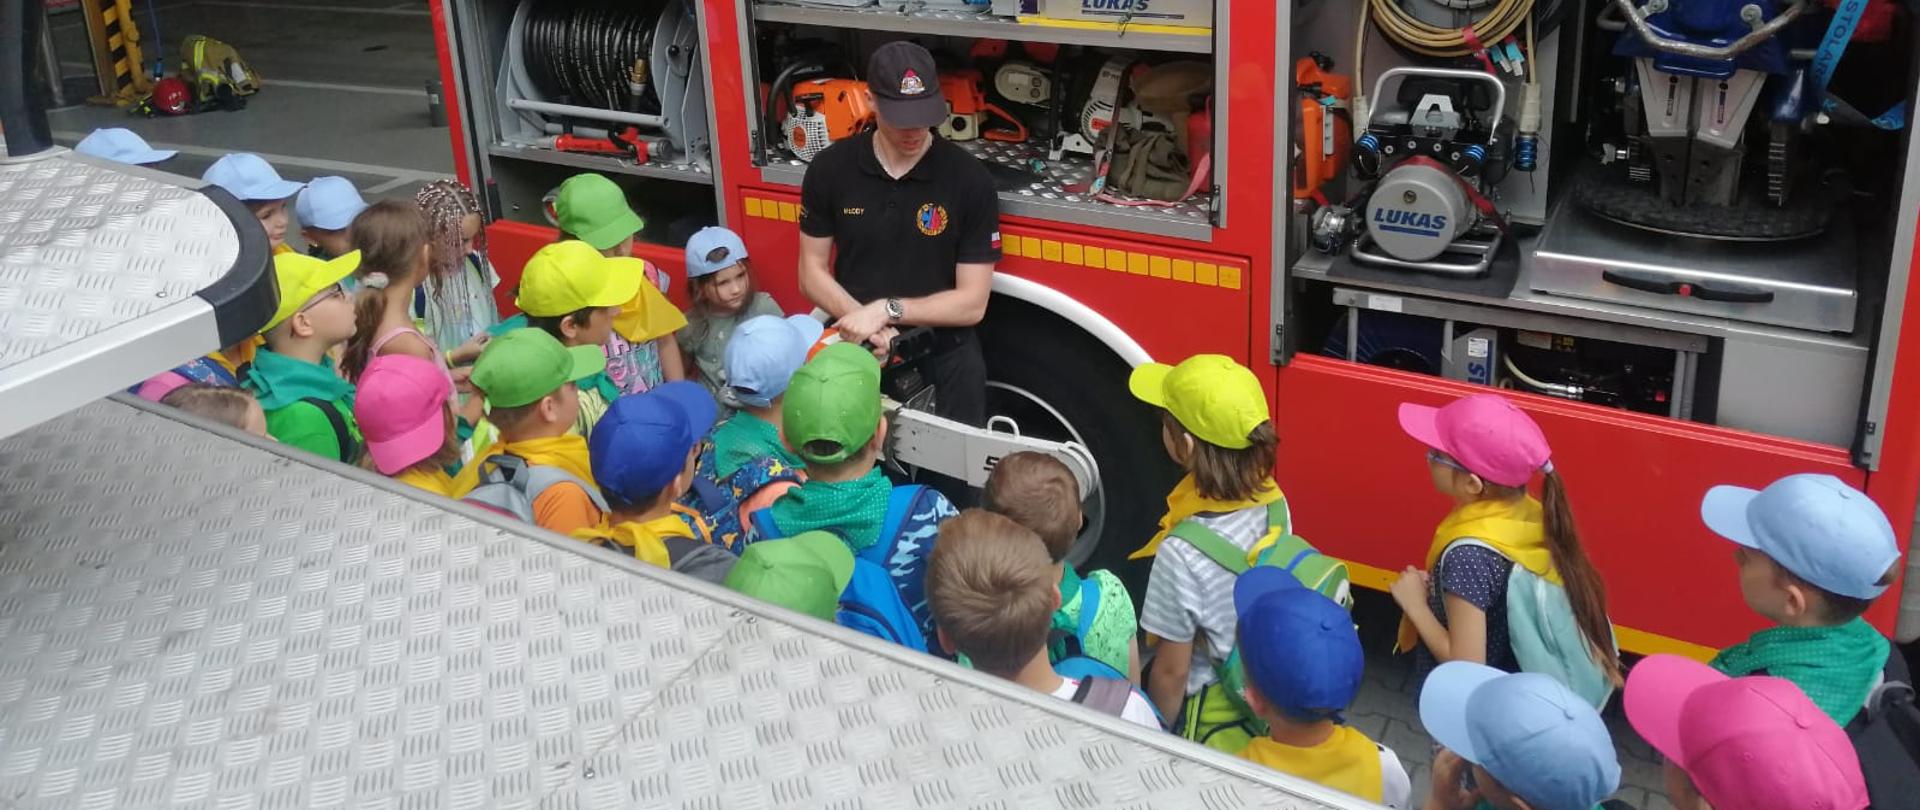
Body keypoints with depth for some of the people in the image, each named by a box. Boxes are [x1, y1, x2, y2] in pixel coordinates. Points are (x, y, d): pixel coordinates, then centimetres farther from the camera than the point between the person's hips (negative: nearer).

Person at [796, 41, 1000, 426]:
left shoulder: (970, 180, -9)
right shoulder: (830, 169, -3)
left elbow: (972, 303, -8)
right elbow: (812, 273, 3)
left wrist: (886, 310, -18)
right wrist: (865, 322, -14)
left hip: (942, 350, -1)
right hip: (854, 345, 1)